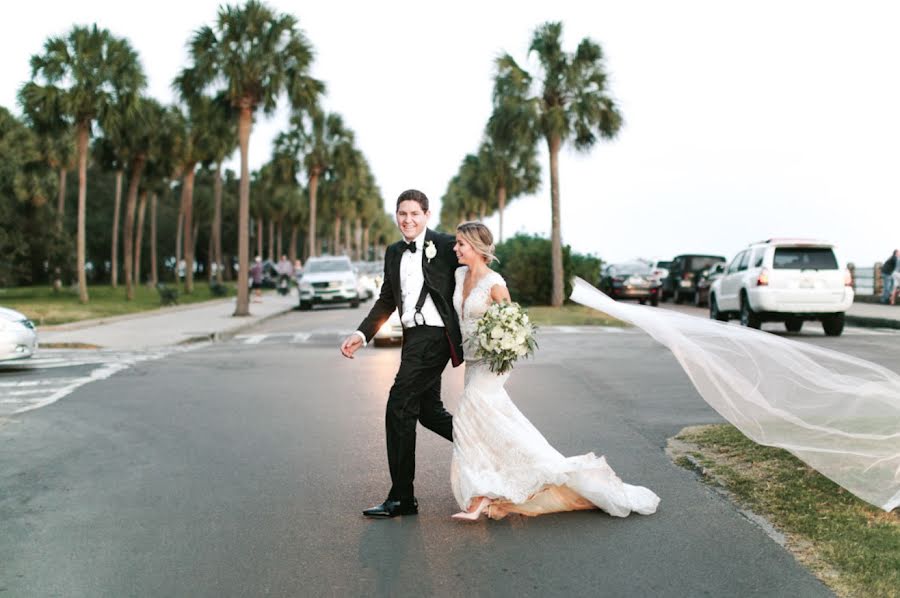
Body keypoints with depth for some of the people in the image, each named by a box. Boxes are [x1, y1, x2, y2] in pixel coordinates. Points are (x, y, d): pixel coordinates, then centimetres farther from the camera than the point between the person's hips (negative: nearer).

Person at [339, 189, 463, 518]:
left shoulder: (445, 244, -6)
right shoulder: (394, 253, 14)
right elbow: (387, 300, 17)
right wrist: (362, 334, 6)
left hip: (434, 336, -8)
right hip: (413, 337, 8)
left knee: (399, 408, -9)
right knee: (428, 410, 15)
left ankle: (401, 497, 1)